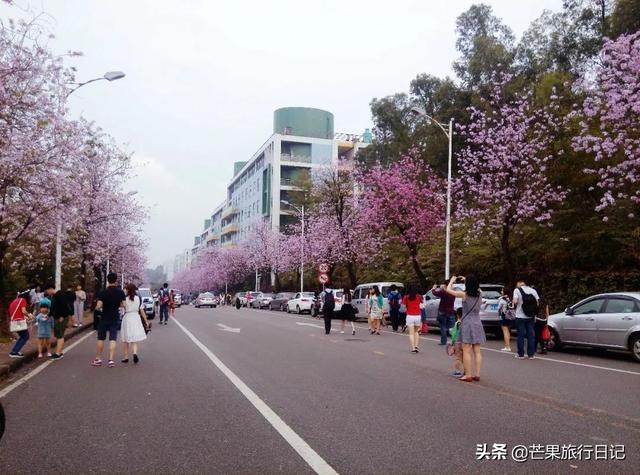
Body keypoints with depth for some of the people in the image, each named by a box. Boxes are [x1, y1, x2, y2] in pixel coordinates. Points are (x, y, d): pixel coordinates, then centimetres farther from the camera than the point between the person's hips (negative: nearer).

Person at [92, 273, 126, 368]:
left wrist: (96, 307, 6)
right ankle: (111, 360, -4)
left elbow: (99, 306, -16)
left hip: (104, 318, -1)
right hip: (115, 318, 2)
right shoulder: (121, 292, -4)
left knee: (101, 338, 11)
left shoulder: (103, 292, -12)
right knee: (113, 339, 1)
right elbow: (123, 305, -3)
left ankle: (98, 359, 17)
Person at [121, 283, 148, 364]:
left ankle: (126, 357, 15)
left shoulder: (125, 298, -7)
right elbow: (141, 311, 4)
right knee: (134, 339, 6)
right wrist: (146, 321, 9)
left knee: (125, 340, 11)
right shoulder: (138, 298, 2)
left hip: (127, 318, -2)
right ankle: (135, 353, -18)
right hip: (136, 318, 2)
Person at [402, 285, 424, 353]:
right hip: (417, 316, 2)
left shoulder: (406, 297, -3)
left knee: (411, 333, 1)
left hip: (410, 316, -2)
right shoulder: (419, 296, 2)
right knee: (416, 331, 19)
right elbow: (422, 303, 13)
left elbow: (403, 305, -4)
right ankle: (416, 346, 7)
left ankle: (413, 348, -7)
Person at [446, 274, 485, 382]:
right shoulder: (479, 294, 3)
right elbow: (476, 288, 28)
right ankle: (477, 375, 11)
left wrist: (452, 281, 16)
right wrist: (467, 280, 31)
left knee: (466, 351, -2)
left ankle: (468, 375, -2)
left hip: (467, 323, -5)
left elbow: (448, 290, 0)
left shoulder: (464, 294, -11)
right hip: (477, 323, 5)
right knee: (477, 351, 8)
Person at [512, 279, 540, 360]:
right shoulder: (533, 290, 7)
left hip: (520, 316, -4)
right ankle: (531, 354, 11)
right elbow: (537, 302, 4)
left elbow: (515, 301, -19)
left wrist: (515, 305, 3)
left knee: (521, 335, 2)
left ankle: (521, 354, 6)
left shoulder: (517, 290, -6)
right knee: (531, 335, 9)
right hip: (531, 317, 4)